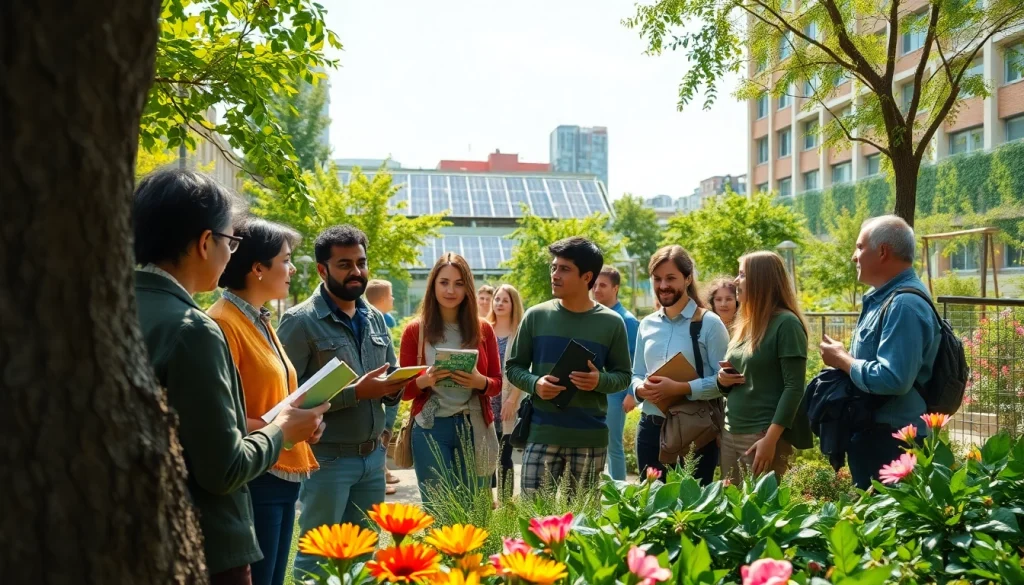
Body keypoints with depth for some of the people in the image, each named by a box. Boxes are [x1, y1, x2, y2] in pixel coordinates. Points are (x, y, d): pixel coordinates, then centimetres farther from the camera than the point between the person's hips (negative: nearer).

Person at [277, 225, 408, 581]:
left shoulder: (376, 319, 9)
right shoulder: (300, 322, -11)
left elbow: (391, 380, 15)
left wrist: (393, 388, -9)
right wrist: (356, 393, -22)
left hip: (373, 456, 6)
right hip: (326, 458, -6)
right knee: (318, 554, 7)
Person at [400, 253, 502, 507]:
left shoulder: (483, 329, 5)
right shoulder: (415, 330, 0)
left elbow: (497, 383, 8)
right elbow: (404, 390, 3)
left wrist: (480, 382, -14)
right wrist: (425, 380, -19)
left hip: (475, 428, 2)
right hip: (431, 429, -2)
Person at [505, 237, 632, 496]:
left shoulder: (611, 322, 1)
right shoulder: (536, 316, 2)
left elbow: (623, 375, 6)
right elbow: (513, 367, 7)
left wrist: (600, 381, -15)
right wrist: (534, 383, -13)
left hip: (590, 438, 0)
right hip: (541, 434, 0)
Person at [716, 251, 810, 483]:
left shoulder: (786, 323, -10)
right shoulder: (745, 325, 14)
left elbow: (794, 387, -16)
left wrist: (771, 438, -22)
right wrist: (723, 380, -1)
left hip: (763, 435, -7)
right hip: (730, 433, 7)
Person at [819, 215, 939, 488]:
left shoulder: (904, 304, -22)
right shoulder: (887, 297, 12)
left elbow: (892, 379, -31)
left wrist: (841, 360, -18)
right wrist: (844, 357, 7)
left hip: (890, 440, -10)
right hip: (873, 433, 10)